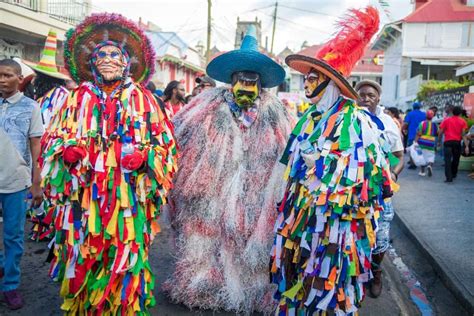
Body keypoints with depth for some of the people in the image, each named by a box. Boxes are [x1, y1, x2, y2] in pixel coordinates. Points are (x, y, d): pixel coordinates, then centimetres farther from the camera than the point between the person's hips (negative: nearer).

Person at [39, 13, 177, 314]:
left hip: (127, 198, -1)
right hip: (83, 197, 2)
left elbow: (166, 145, 4)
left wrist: (144, 157, -15)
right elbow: (53, 141, 13)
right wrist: (66, 151, -9)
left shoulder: (142, 99, 3)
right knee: (82, 261, 9)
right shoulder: (78, 97, 7)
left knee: (123, 263, 4)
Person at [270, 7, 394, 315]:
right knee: (295, 286, 17)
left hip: (337, 221, -7)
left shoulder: (358, 122, -14)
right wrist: (288, 210, 16)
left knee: (329, 289, 6)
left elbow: (376, 176, -13)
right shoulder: (309, 119, 9)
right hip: (302, 217, 7)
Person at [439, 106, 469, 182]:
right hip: (457, 142, 1)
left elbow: (440, 132, 3)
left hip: (448, 142, -1)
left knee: (448, 160, -6)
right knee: (455, 160, 18)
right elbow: (463, 134, -2)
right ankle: (453, 175, 33)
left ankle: (449, 177, -16)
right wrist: (466, 146, -3)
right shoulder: (462, 122, 6)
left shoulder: (446, 120, 6)